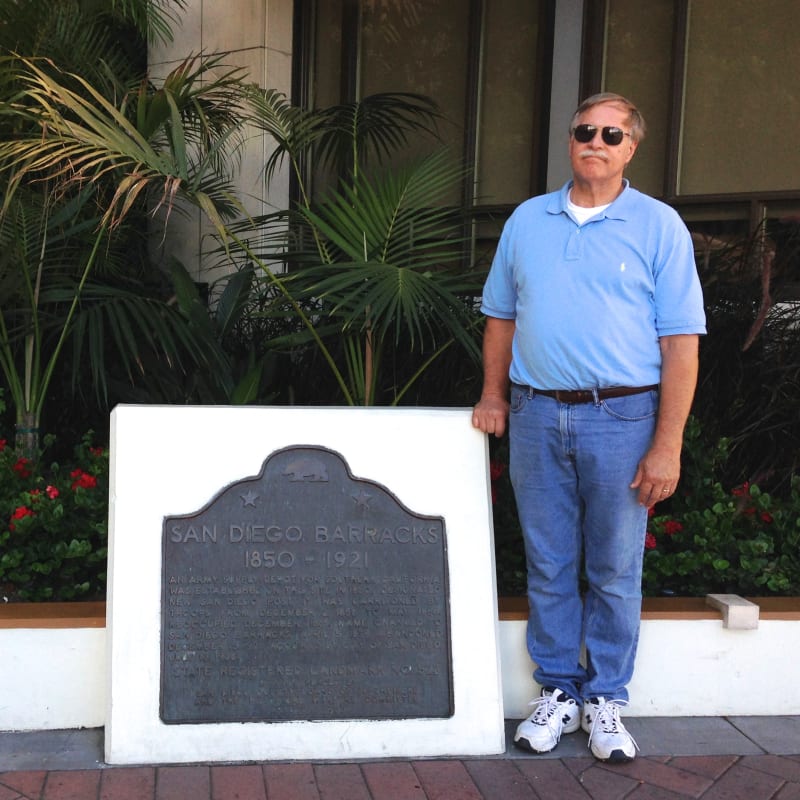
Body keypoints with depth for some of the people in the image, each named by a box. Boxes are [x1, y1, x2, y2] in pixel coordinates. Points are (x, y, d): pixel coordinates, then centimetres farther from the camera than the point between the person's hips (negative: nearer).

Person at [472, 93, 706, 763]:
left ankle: (605, 699, 21)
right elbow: (502, 316, 18)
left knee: (615, 572, 6)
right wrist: (494, 394, 8)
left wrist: (667, 445, -11)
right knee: (549, 567, 10)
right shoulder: (527, 221, 11)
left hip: (622, 418, -3)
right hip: (536, 416, 3)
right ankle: (559, 692, 24)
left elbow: (680, 342, -6)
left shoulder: (659, 226, -1)